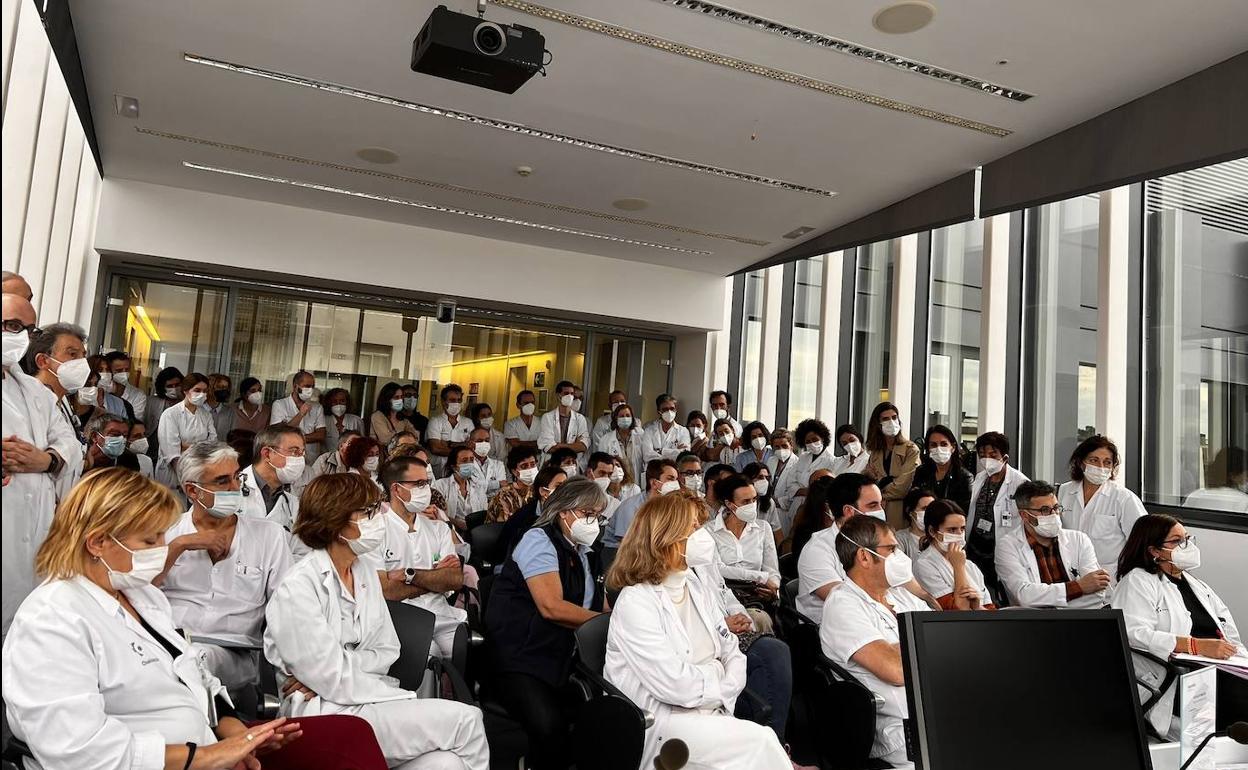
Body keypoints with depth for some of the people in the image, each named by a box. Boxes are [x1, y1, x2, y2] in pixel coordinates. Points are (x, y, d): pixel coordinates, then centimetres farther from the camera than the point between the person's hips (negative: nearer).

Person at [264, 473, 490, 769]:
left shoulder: (365, 572, 8)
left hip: (365, 699, 6)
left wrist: (337, 671, -11)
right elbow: (334, 682, -17)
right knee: (465, 720, -16)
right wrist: (410, 699, -12)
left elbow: (386, 652, 8)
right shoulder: (297, 589, -15)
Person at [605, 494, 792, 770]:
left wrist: (722, 692, -9)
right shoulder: (635, 602, -15)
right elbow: (675, 685, -21)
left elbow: (732, 653, 10)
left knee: (764, 742, -19)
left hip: (709, 711, 6)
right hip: (656, 725, -6)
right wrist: (719, 681, -5)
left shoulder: (700, 590, 10)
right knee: (759, 742, -20)